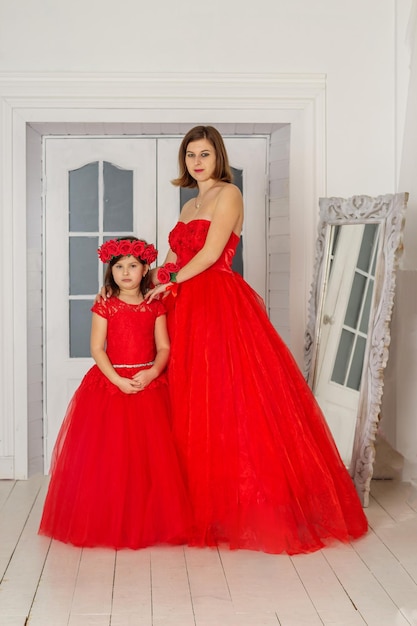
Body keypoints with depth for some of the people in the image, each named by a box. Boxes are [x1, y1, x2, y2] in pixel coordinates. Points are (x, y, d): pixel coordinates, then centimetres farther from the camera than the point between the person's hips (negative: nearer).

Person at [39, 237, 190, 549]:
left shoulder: (155, 308, 6)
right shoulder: (105, 307, 1)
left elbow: (164, 347, 2)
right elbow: (97, 349, -5)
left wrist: (152, 373, -16)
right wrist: (118, 380, -16)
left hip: (149, 384, 2)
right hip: (111, 383, -1)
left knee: (152, 453, 1)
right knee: (111, 455, -2)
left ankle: (149, 521, 13)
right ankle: (110, 521, 11)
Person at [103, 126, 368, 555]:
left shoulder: (228, 194, -2)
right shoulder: (189, 206, 22)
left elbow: (211, 253, -11)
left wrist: (172, 283, -4)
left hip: (221, 306, -8)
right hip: (187, 309, 8)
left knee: (226, 401, -9)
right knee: (190, 403, 5)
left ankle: (244, 506, 0)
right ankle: (202, 505, 13)